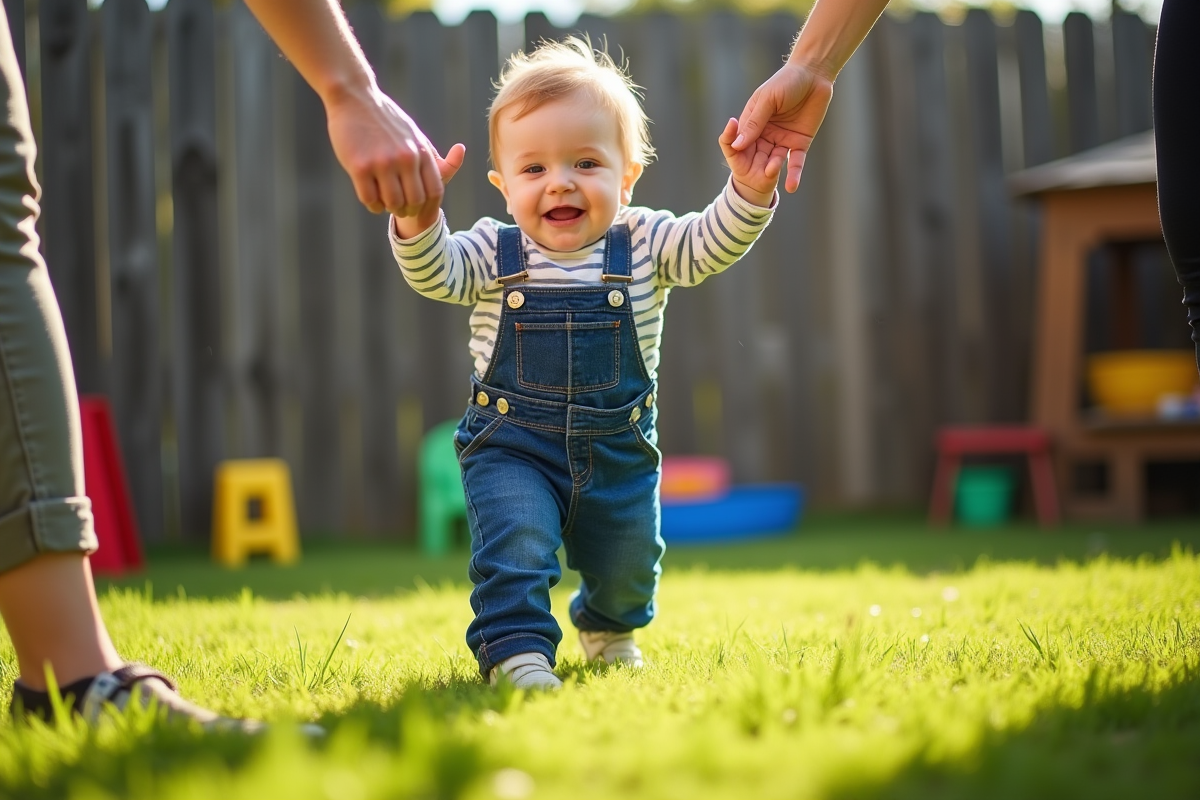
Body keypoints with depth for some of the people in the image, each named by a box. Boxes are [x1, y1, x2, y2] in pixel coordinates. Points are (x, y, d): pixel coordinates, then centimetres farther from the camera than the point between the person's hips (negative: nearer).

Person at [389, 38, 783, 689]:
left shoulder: (644, 245, -6)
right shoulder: (493, 254, -8)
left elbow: (711, 245, -17)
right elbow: (435, 273, -21)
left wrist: (748, 193, -35)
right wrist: (419, 218, -41)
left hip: (619, 448, 2)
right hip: (511, 446, -2)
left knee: (629, 566, 17)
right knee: (515, 543, -27)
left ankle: (607, 627, 49)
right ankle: (514, 648, -15)